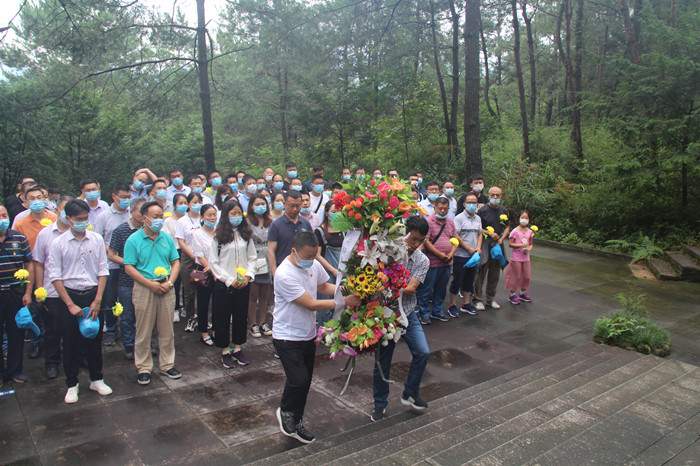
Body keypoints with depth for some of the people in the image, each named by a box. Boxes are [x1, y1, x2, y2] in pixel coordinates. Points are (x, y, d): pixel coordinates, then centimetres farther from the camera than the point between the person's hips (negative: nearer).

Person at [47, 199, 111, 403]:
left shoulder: (97, 240, 1)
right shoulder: (58, 243, -4)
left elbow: (103, 270, 3)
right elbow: (55, 276, -6)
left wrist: (97, 300, -4)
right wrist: (71, 304, -10)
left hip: (93, 295, 2)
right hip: (68, 296, -1)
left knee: (95, 340, 11)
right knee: (70, 343, 8)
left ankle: (96, 379, 27)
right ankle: (72, 384, 23)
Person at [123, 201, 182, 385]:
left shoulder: (167, 238, 8)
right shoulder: (133, 240, -4)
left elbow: (176, 262, 10)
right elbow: (129, 268, -8)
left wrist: (169, 282, -6)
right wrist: (151, 284, -15)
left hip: (166, 288, 4)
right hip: (144, 288, -3)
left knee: (167, 330, 9)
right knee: (143, 332, 4)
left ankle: (167, 365, 22)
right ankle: (144, 368, 17)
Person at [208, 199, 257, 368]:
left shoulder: (246, 234, 5)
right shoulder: (219, 235, -5)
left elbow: (253, 258, 8)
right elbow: (213, 262, -6)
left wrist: (248, 275, -8)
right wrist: (229, 280, -11)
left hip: (243, 284, 3)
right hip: (223, 284, -3)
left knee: (241, 316, 11)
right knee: (223, 318, 6)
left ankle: (238, 349, 25)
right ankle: (225, 352, 20)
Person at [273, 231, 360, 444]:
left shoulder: (314, 266, -3)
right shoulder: (284, 275, -26)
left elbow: (323, 286, 16)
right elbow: (311, 304, -25)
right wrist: (344, 302, -22)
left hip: (308, 334, 7)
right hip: (287, 336, -7)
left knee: (304, 381, 14)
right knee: (299, 380, -14)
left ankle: (295, 422, 32)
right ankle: (286, 412, 17)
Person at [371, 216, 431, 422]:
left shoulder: (422, 261, -4)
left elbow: (410, 288, -15)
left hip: (408, 314, 2)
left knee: (423, 352, -10)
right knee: (382, 361, 7)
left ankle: (410, 393, 15)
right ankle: (380, 404, 26)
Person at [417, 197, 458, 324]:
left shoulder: (450, 222, 12)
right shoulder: (428, 222, -8)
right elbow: (426, 241, -15)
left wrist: (451, 253, -5)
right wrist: (440, 254, -17)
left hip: (446, 263, 6)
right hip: (432, 262, -6)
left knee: (441, 289, 16)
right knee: (427, 289, 1)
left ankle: (437, 312, 29)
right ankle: (424, 314, 12)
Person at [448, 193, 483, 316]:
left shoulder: (478, 218, 11)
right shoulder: (459, 218, -10)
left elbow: (480, 234, 16)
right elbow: (456, 237, -14)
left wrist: (478, 248, -1)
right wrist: (469, 249, -14)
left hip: (474, 255, 6)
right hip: (461, 255, -6)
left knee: (469, 280, 14)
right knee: (457, 280, 1)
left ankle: (466, 304, 26)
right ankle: (452, 305, 12)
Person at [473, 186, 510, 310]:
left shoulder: (504, 211, 10)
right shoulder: (482, 210, -7)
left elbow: (507, 227, 17)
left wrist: (502, 239, 0)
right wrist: (490, 233, -15)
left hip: (498, 244, 5)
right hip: (485, 244, -5)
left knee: (495, 273, 10)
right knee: (481, 272, -5)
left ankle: (491, 298, 23)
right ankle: (478, 299, 4)